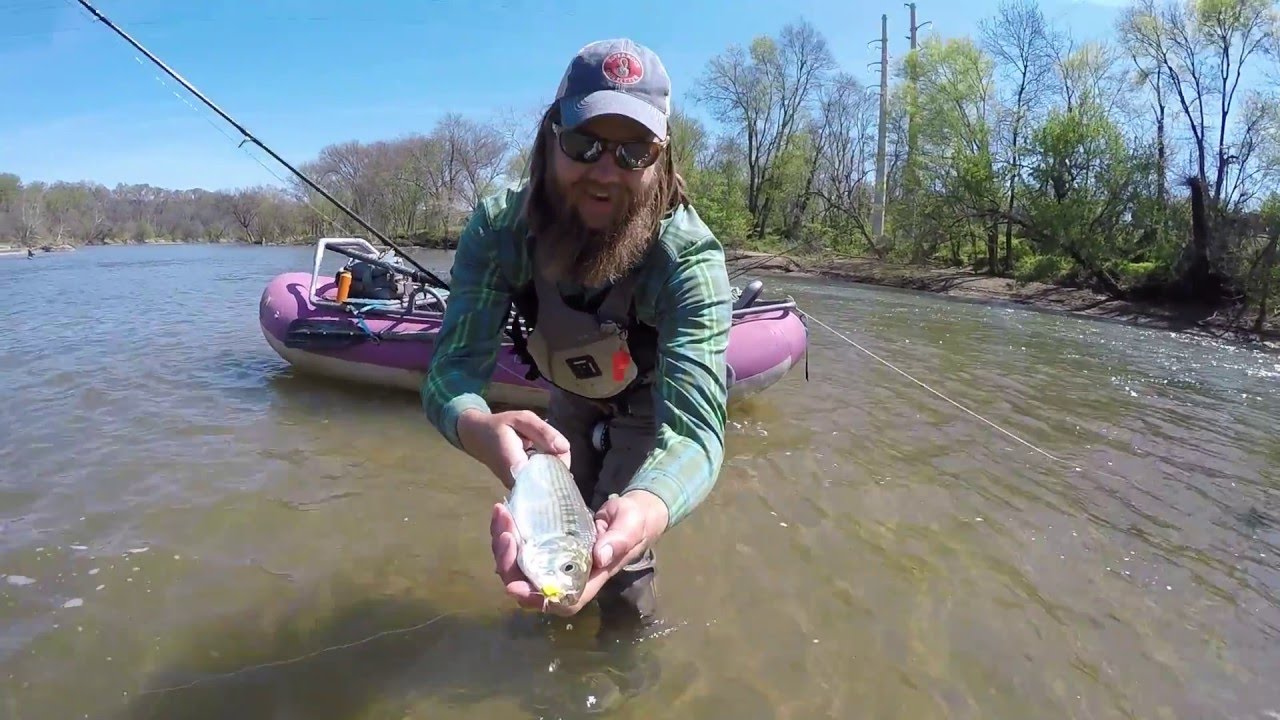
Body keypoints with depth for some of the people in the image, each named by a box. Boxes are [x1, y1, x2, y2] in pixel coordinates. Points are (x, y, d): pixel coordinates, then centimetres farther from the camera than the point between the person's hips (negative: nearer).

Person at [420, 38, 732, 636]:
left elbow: (693, 429, -49)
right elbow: (452, 371, -37)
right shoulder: (500, 226, -31)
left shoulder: (689, 258, -40)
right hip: (573, 396, 3)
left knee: (614, 556, -11)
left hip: (655, 402, -3)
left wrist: (643, 512, -73)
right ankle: (551, 626, 49)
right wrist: (481, 429, -63)